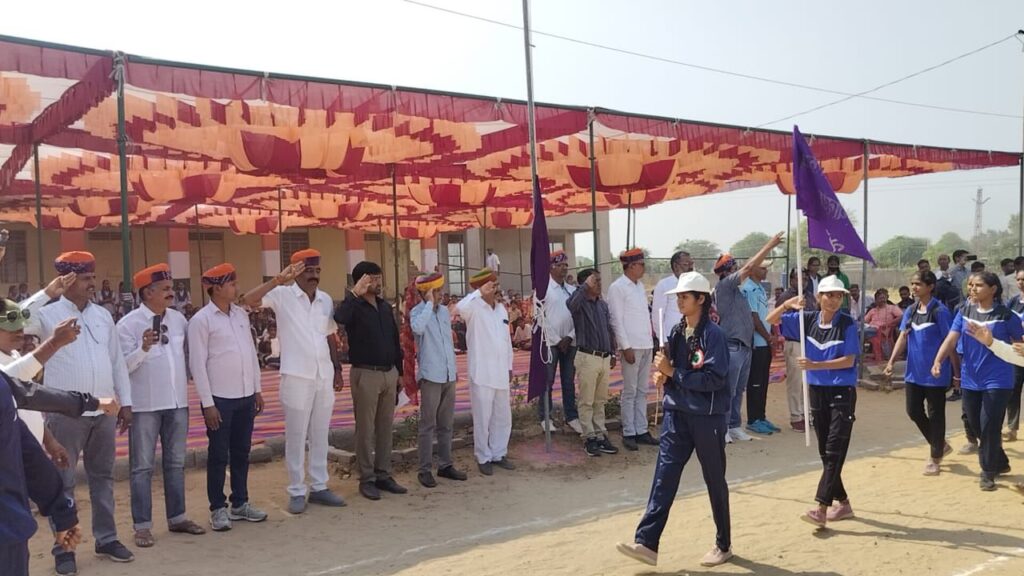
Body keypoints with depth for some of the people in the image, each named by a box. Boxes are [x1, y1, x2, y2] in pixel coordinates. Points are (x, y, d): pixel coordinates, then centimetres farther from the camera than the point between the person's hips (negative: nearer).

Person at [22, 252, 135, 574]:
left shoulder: (103, 315, 9)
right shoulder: (46, 314, -3)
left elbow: (117, 360, 12)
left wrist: (125, 401, 10)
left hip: (104, 411, 5)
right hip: (65, 413, -4)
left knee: (103, 477, 14)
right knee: (63, 481, 5)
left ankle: (106, 539, 25)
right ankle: (63, 548, 16)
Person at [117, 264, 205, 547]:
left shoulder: (178, 319, 6)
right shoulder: (129, 323, -9)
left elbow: (189, 352, 16)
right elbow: (123, 365, -13)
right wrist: (144, 347, -27)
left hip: (177, 402, 5)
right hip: (145, 406, -5)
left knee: (176, 463, 13)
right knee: (142, 467, 3)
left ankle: (177, 517, 24)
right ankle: (142, 526, 11)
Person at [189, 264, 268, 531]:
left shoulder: (241, 314, 9)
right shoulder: (201, 320, -10)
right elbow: (197, 364, -11)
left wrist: (257, 389, 12)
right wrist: (208, 402, -13)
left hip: (245, 396, 6)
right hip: (220, 398, -6)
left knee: (241, 452, 13)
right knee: (219, 455, 4)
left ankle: (240, 503, 24)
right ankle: (218, 508, 15)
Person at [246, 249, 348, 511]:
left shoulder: (326, 300, 10)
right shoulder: (283, 295, -6)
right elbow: (248, 300, -21)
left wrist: (337, 369, 14)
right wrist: (279, 280, -28)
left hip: (324, 376, 5)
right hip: (296, 376, -5)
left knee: (320, 435, 12)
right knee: (296, 437, 3)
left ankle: (319, 487, 21)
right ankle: (296, 491, 12)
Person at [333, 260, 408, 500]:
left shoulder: (385, 306, 12)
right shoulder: (354, 307, -7)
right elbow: (339, 318, -32)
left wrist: (399, 371, 16)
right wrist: (354, 294, -25)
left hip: (389, 373, 6)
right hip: (366, 374, -6)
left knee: (385, 427, 11)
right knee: (365, 429, 1)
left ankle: (383, 475, 19)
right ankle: (367, 479, 9)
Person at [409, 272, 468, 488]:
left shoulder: (444, 311, 12)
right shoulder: (417, 312, -7)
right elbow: (417, 328, -32)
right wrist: (430, 304, -22)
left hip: (448, 375, 6)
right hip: (430, 376, -6)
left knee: (446, 424, 12)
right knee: (428, 425, -2)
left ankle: (445, 464, 21)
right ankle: (425, 469, 3)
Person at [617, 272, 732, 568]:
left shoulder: (713, 334, -14)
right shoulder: (677, 332, 8)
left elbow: (714, 378, -21)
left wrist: (673, 373, -19)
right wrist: (665, 374, -4)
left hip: (708, 417, -6)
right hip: (676, 413, 6)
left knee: (715, 481, 9)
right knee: (664, 478, 0)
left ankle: (723, 545, 26)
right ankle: (647, 543, -1)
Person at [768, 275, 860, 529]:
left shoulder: (847, 324, -9)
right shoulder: (807, 320, 2)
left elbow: (849, 360, -13)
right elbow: (771, 319, 6)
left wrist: (816, 365, -23)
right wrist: (787, 304, -12)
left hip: (842, 393, -5)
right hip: (817, 391, 5)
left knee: (834, 452, -9)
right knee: (825, 452, 12)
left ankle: (821, 509, -14)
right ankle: (843, 503, 26)